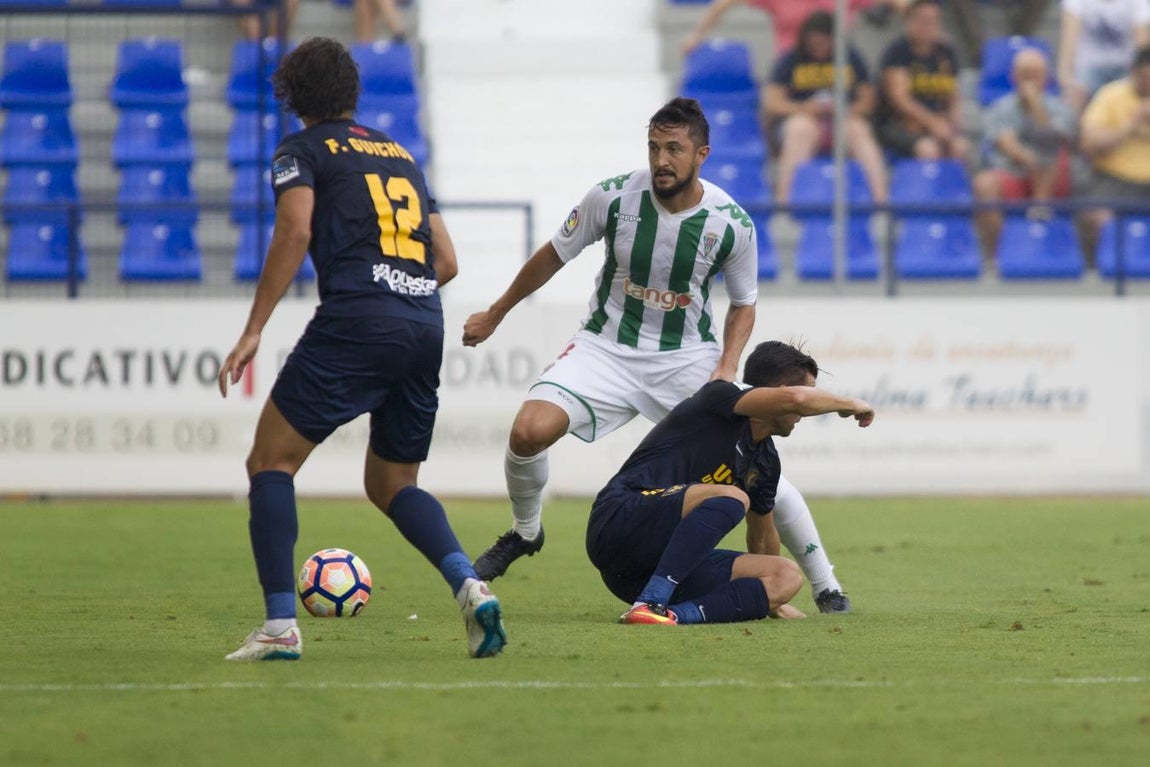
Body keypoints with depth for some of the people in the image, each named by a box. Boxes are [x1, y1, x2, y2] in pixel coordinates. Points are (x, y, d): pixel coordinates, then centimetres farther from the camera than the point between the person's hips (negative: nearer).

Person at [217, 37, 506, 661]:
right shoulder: (400, 155, 26)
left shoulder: (302, 150, 9)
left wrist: (253, 331, -10)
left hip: (354, 321, -6)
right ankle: (470, 585, -7)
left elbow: (294, 233, -8)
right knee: (390, 483, 19)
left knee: (270, 463, 4)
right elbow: (446, 261, 22)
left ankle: (280, 626, -10)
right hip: (426, 324, 6)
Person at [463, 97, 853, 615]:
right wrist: (495, 315, 15)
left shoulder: (731, 223, -13)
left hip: (688, 358, 0)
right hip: (607, 348, 0)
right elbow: (554, 255, 4)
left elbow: (744, 304, 5)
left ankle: (825, 586, 5)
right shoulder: (613, 197, -13)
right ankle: (524, 532, 9)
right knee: (529, 431, -23)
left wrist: (727, 367, -13)